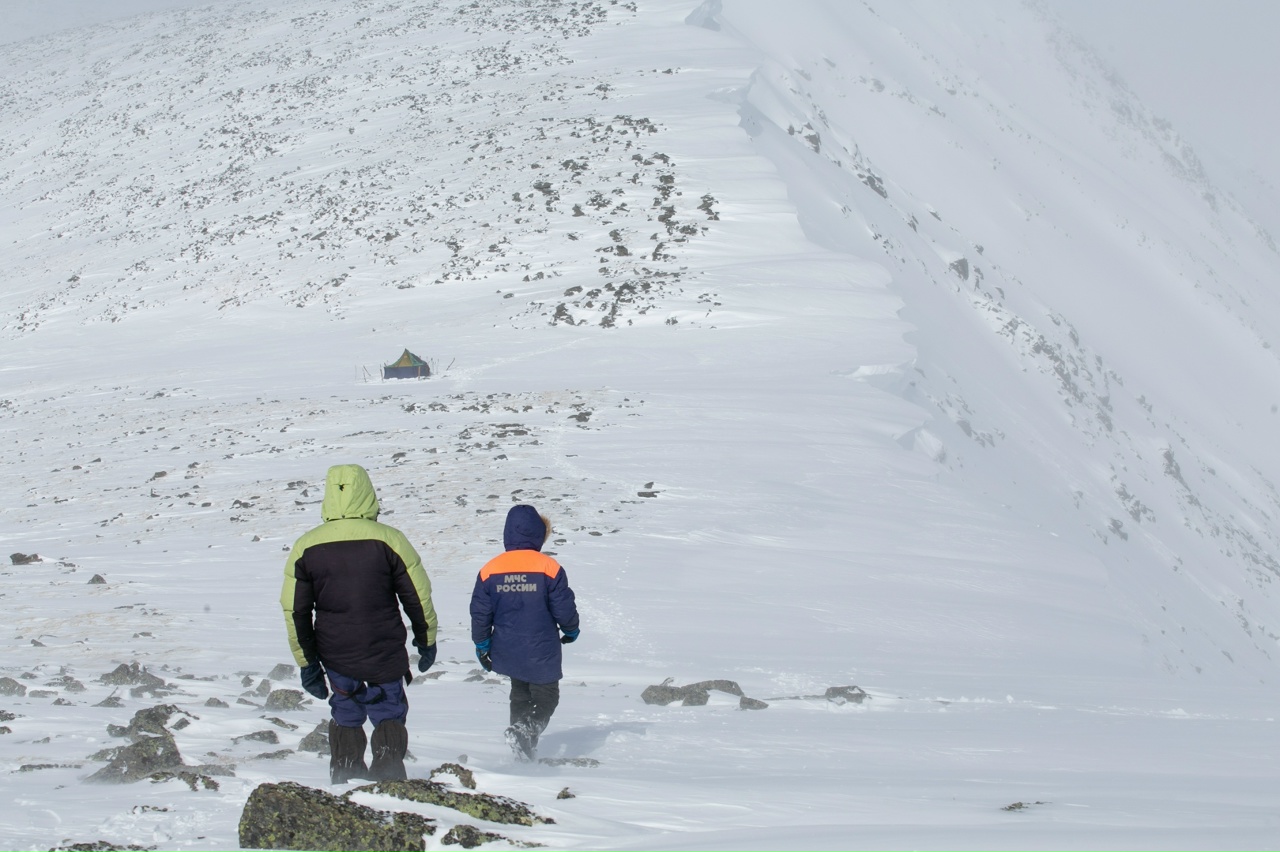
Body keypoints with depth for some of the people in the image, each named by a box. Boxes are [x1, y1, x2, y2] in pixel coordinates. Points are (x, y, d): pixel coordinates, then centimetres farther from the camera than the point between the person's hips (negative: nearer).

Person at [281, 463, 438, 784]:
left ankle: (345, 783, 17)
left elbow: (295, 611, 1)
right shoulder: (389, 540, -10)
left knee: (346, 717, 18)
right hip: (385, 653, -2)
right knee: (389, 715, 10)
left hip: (335, 655, 2)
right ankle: (387, 778, -5)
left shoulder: (306, 547, -3)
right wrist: (426, 640, 11)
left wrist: (307, 662, 10)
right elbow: (418, 597, -4)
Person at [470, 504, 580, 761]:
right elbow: (564, 608, -8)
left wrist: (482, 645, 13)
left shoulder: (490, 570, -4)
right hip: (541, 652, -4)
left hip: (508, 651, 4)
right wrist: (571, 630, 13)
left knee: (520, 696, 22)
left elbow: (480, 613, 0)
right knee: (545, 698, 9)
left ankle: (523, 749, 15)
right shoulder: (548, 567, -14)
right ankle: (525, 732, -18)